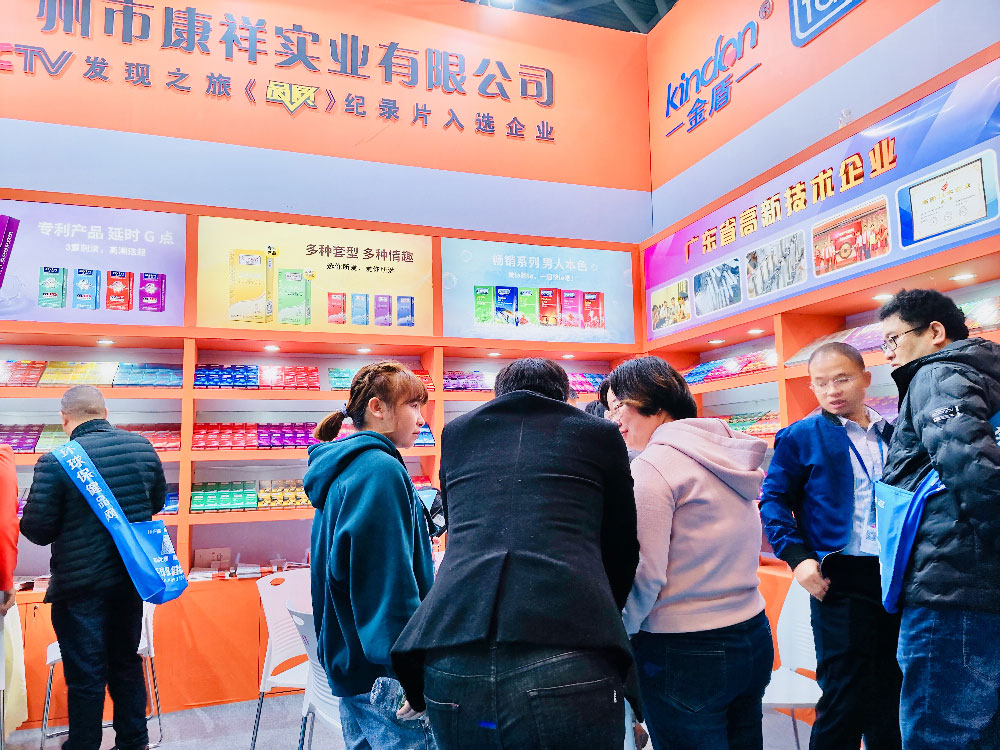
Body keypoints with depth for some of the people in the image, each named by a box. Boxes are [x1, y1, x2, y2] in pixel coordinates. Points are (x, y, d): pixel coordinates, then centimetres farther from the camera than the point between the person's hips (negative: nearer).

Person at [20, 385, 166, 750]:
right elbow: (156, 503, 9)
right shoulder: (143, 447, -3)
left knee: (85, 674, 9)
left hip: (80, 583, -5)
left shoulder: (55, 461, -18)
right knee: (127, 661, 19)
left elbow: (35, 529, -13)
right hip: (131, 574, 5)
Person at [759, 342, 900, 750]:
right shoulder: (801, 437, -3)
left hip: (897, 576, 5)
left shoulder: (893, 433, 9)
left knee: (890, 687, 17)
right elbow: (774, 500, -3)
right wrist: (797, 556, -15)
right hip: (840, 579, -4)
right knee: (844, 695, 0)